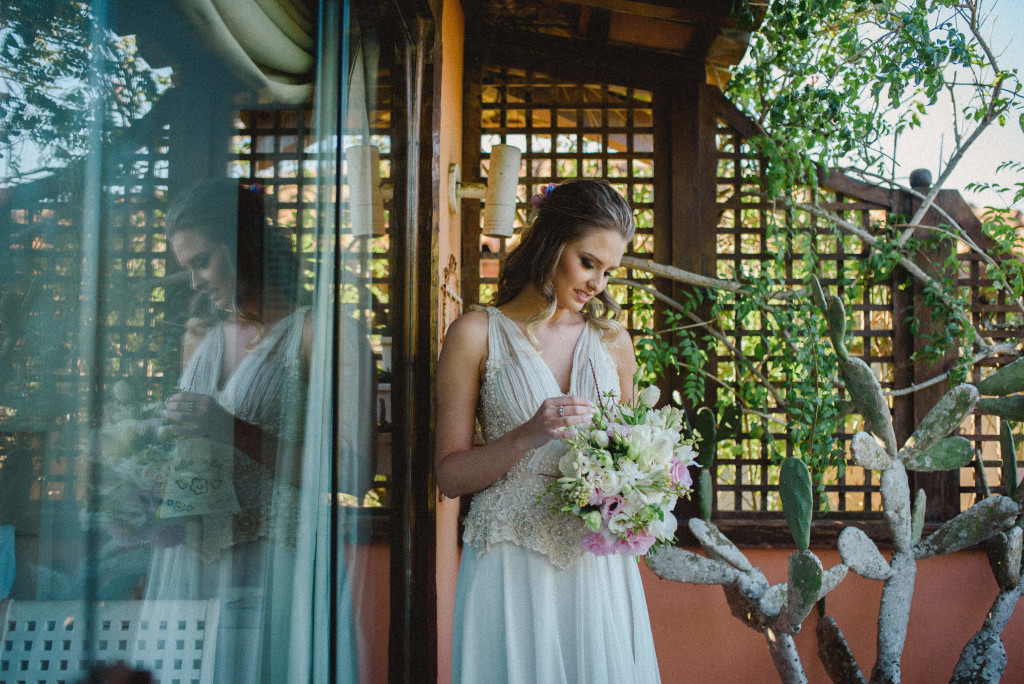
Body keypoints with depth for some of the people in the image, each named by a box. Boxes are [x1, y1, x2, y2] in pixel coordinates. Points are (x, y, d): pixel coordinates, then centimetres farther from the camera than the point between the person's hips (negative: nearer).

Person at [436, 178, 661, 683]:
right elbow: (449, 476, -4)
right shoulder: (477, 334, -3)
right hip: (511, 564, -3)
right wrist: (526, 437, -19)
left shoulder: (612, 340, 10)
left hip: (598, 563, 4)